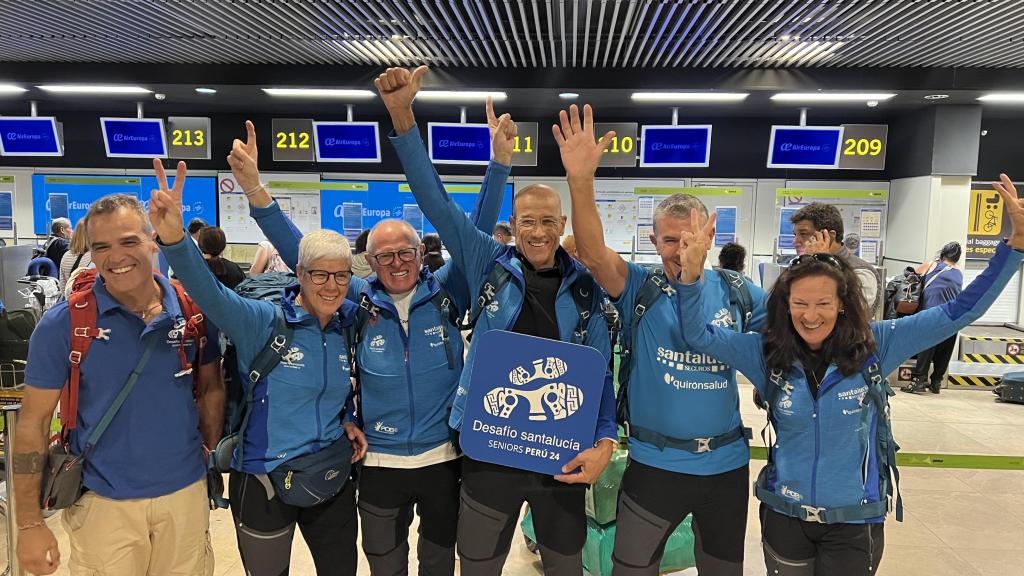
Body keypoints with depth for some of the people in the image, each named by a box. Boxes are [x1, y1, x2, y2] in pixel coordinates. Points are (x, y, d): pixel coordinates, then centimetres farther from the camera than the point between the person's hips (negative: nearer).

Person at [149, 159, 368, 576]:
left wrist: (348, 420, -1)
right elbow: (209, 291, -33)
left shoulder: (349, 327, 0)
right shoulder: (264, 322, -15)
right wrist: (173, 238, -50)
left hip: (334, 479, 4)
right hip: (264, 482, -4)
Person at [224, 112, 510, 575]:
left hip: (444, 458, 0)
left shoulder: (446, 293, -5)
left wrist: (499, 163, -17)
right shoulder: (358, 302, -4)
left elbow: (478, 233, -9)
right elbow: (300, 253, -5)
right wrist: (255, 190, -13)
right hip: (380, 463, 1)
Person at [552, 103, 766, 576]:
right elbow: (592, 254, -25)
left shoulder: (737, 293, -1)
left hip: (727, 464, 3)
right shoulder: (640, 289, -9)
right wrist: (580, 180, -40)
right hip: (656, 464, -2)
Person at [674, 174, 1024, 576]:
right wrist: (692, 273, -29)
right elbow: (698, 333, -12)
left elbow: (959, 312, -8)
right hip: (784, 514, 1)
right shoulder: (767, 353, -9)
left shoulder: (874, 346, -11)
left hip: (855, 521, -1)